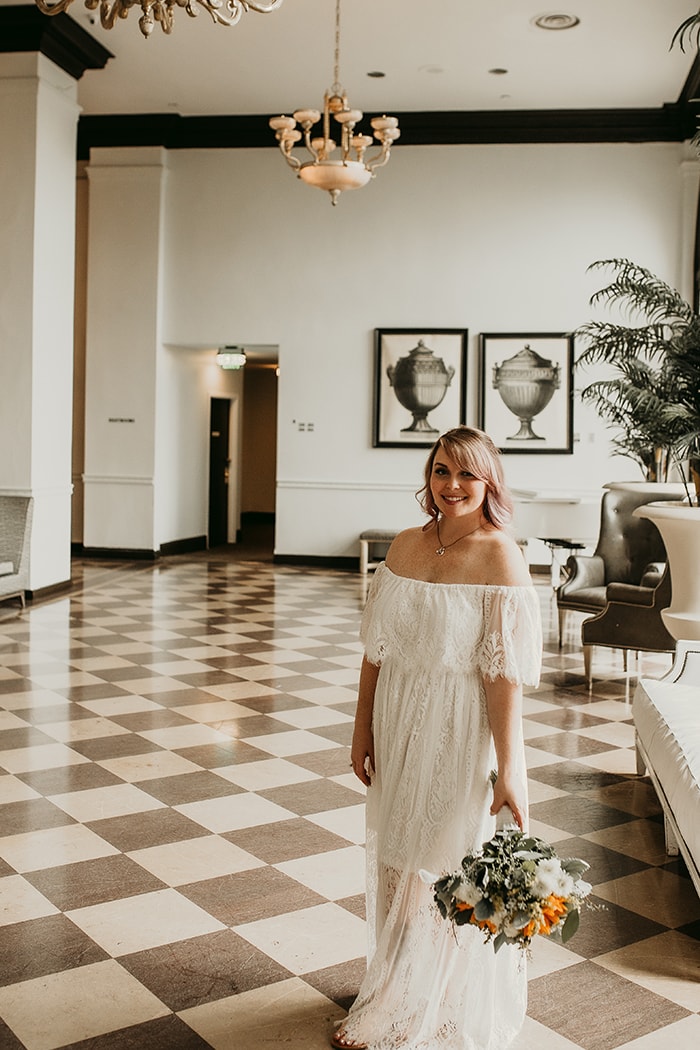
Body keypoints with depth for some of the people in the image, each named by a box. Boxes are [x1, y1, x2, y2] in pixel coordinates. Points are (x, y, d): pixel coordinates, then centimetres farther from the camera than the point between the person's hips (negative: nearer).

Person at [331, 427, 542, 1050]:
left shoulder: (501, 558, -15)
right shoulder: (405, 546, 2)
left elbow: (504, 672, -18)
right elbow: (376, 648, 6)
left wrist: (508, 769, -19)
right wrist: (363, 730, 7)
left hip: (461, 731, -5)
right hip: (398, 724, 5)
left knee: (451, 869, 8)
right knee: (393, 862, 17)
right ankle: (394, 1000, 40)